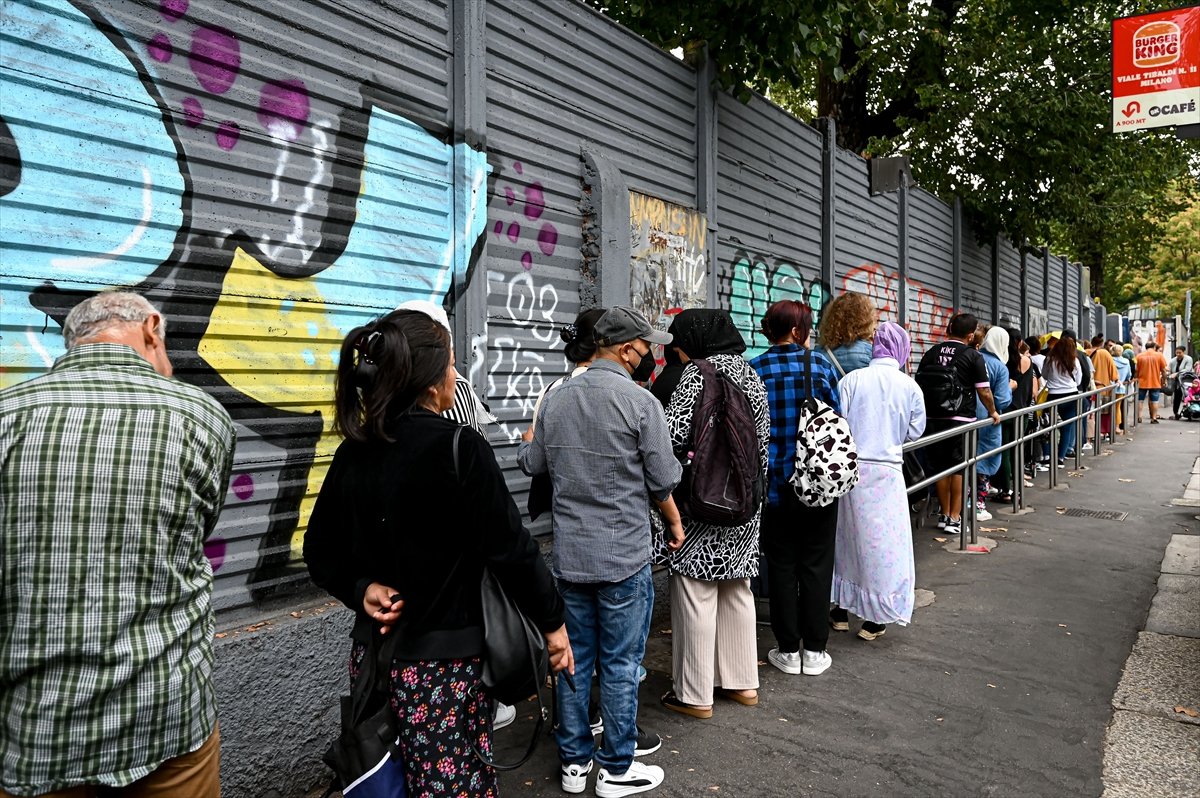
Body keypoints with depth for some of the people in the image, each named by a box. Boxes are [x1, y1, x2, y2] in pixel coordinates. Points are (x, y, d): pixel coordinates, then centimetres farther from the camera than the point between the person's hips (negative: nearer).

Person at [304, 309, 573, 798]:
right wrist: (552, 622, -4)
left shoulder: (353, 453, 1)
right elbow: (511, 548, -15)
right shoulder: (460, 448, -18)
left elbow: (321, 550, 9)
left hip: (373, 653, 7)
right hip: (443, 664, -6)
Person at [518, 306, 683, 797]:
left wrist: (528, 444, 34)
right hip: (624, 557, -5)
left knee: (574, 659, 15)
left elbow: (532, 464, 12)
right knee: (620, 665, 8)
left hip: (569, 554, 5)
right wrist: (674, 522, 10)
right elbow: (663, 480, -9)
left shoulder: (555, 400, 1)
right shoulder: (640, 402, -14)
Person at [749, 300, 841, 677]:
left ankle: (787, 650, 18)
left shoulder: (754, 370, -6)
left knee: (781, 564, 11)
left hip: (774, 482, 0)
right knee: (816, 564, 10)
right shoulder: (821, 365, -5)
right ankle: (814, 651, 18)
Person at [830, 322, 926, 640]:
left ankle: (842, 608, 27)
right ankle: (875, 618, 14)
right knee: (883, 542, 7)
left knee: (847, 535, 16)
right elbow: (915, 431, 5)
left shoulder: (851, 379, -4)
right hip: (886, 471, -2)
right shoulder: (909, 386, -4)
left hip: (849, 468, 2)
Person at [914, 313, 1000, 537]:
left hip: (933, 419, 4)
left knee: (940, 468, 10)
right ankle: (954, 518, 5)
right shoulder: (973, 356, -5)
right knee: (960, 468, 4)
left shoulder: (931, 353, 6)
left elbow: (919, 383, 11)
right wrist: (992, 412, 12)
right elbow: (984, 392, -6)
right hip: (960, 420, -4)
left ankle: (944, 515, 20)